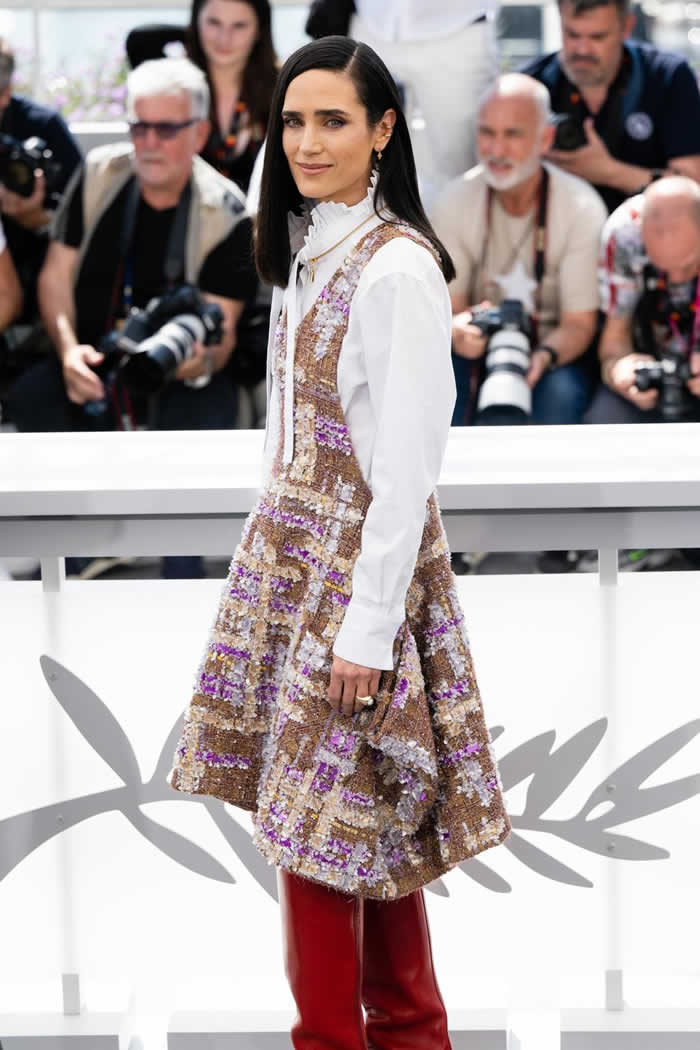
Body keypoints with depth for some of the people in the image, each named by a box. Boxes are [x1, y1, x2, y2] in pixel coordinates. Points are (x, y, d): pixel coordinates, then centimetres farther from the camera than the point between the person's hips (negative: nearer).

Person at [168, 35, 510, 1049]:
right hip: (289, 547, 8)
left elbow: (406, 464, -19)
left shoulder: (399, 268, -17)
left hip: (360, 557, -8)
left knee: (322, 816, -3)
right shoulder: (308, 249, 10)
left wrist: (368, 626, -19)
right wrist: (271, 547, 14)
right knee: (364, 821, 14)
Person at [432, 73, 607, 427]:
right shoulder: (455, 201, -5)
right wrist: (458, 330, -30)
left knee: (560, 396, -35)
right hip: (478, 349, 2)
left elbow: (579, 323, -9)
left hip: (555, 350, -2)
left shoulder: (582, 207, -12)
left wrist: (545, 356, -33)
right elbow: (448, 306, -4)